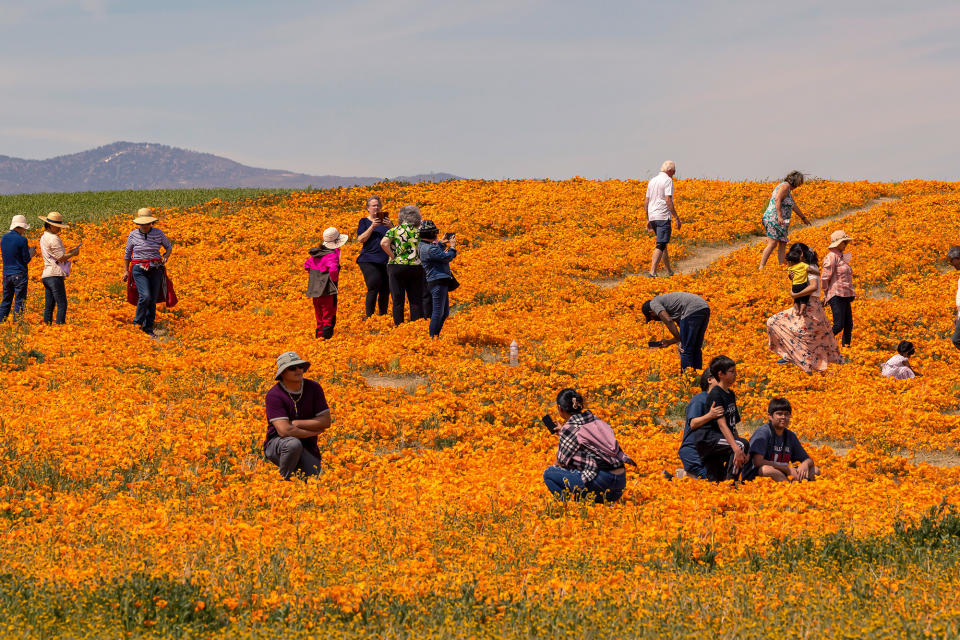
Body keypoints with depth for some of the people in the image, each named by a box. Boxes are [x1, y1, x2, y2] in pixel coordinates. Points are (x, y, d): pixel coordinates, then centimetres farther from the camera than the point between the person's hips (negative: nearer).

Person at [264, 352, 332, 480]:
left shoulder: (314, 388, -3)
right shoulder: (274, 395, -17)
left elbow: (326, 421, -6)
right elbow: (284, 430, -25)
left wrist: (296, 423, -16)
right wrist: (313, 432, -14)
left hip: (307, 448, 3)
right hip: (277, 444, -3)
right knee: (294, 444, -39)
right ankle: (283, 481, -14)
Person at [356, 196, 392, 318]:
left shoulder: (386, 220, 15)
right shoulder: (364, 221, 6)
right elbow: (361, 239, -6)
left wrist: (391, 227, -8)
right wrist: (372, 227, -15)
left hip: (386, 261, 4)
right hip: (369, 261, -4)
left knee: (385, 290, 3)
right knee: (373, 289, -15)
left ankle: (383, 315, 13)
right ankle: (369, 316, -10)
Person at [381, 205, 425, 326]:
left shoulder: (394, 230, -3)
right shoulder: (419, 231, 3)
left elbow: (384, 243, -18)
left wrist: (392, 256, -7)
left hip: (397, 266, -2)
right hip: (416, 267, 2)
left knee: (398, 301, 4)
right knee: (416, 301, 6)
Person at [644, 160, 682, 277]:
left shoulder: (652, 181, 16)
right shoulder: (668, 180, -7)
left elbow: (646, 202, 17)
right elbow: (668, 200, -16)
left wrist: (648, 220, 22)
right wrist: (676, 217, -14)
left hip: (652, 216, 8)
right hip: (663, 217, -8)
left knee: (663, 243, 18)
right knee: (660, 245, -11)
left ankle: (670, 272, 24)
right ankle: (652, 272, -22)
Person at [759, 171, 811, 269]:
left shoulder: (788, 190, 23)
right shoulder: (785, 186, -8)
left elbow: (793, 205, 36)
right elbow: (777, 199, -22)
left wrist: (803, 217, 46)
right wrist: (779, 216, -30)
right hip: (774, 219, -10)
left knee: (783, 244, 6)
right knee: (773, 244, -16)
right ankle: (761, 267, -19)